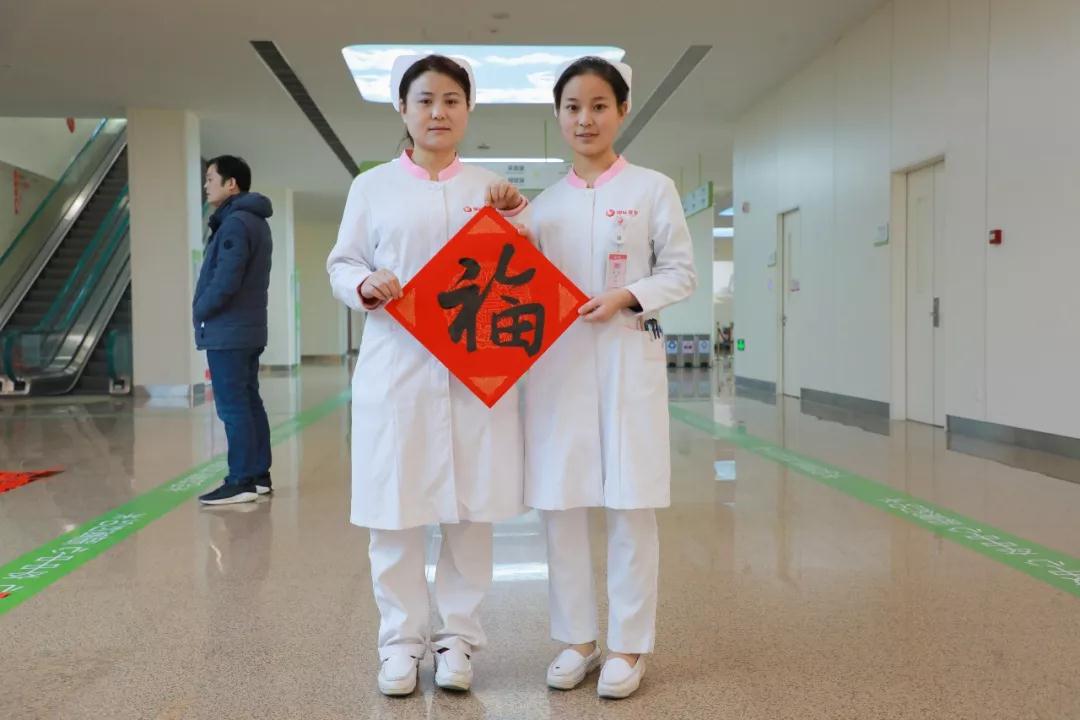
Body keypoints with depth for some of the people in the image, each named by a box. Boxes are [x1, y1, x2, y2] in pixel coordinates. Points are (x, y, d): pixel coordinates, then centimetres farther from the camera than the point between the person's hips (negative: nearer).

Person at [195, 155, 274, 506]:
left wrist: (200, 310, -7)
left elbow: (225, 281, -22)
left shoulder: (235, 223, -15)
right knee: (249, 402, 12)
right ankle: (259, 475, 17)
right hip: (247, 329, 10)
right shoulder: (254, 221, 17)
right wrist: (206, 309, 14)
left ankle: (241, 481, -2)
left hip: (226, 331, -10)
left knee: (233, 407, -6)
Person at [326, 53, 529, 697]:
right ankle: (402, 637, 19)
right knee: (394, 509, 2)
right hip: (397, 367, 0)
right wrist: (365, 286, -13)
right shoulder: (373, 186, 9)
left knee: (471, 509, 4)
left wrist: (515, 217, -4)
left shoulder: (490, 187, 12)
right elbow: (341, 265, 8)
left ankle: (459, 635, 20)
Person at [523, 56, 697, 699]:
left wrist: (625, 298, -15)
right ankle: (579, 638, 21)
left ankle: (630, 645, 15)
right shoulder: (545, 203, 12)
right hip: (557, 360, 3)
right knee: (559, 504, 5)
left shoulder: (652, 189, 3)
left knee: (631, 506, 1)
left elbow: (682, 272, 1)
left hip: (628, 358, -3)